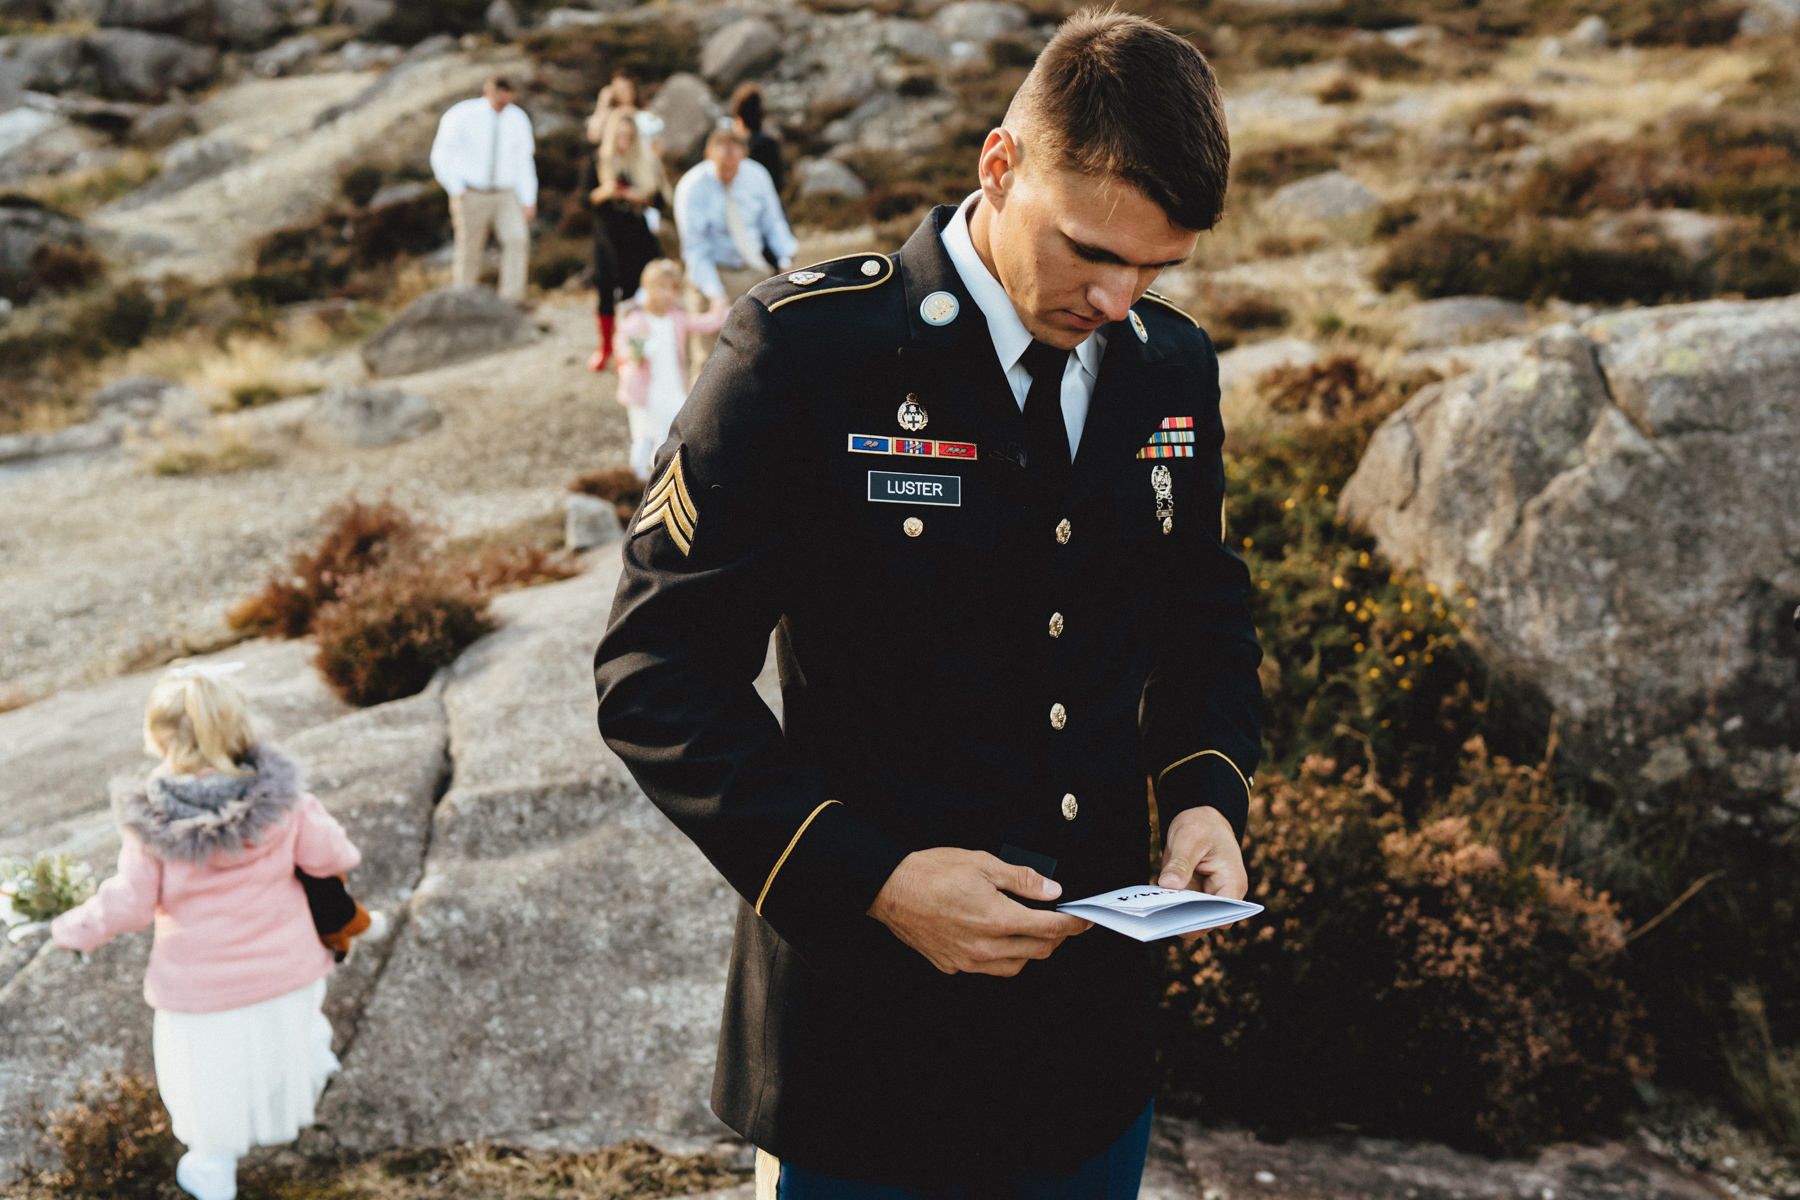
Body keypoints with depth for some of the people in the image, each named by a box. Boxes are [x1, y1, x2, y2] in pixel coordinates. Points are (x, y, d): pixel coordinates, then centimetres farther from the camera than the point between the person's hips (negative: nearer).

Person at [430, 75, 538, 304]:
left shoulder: (517, 119, 5)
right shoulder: (462, 115, -4)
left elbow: (524, 161, 9)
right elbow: (441, 156, 1)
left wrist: (528, 200, 3)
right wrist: (456, 190, -5)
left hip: (506, 196, 2)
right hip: (470, 196, -2)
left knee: (517, 239, -21)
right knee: (469, 253, -1)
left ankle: (512, 299, -20)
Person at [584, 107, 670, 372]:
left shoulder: (649, 162, 4)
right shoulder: (600, 161, 3)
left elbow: (661, 198, 5)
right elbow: (586, 198, 4)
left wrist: (641, 196, -13)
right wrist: (604, 192, -16)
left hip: (640, 238, 0)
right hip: (608, 238, 0)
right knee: (606, 290, -1)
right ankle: (605, 347, 18)